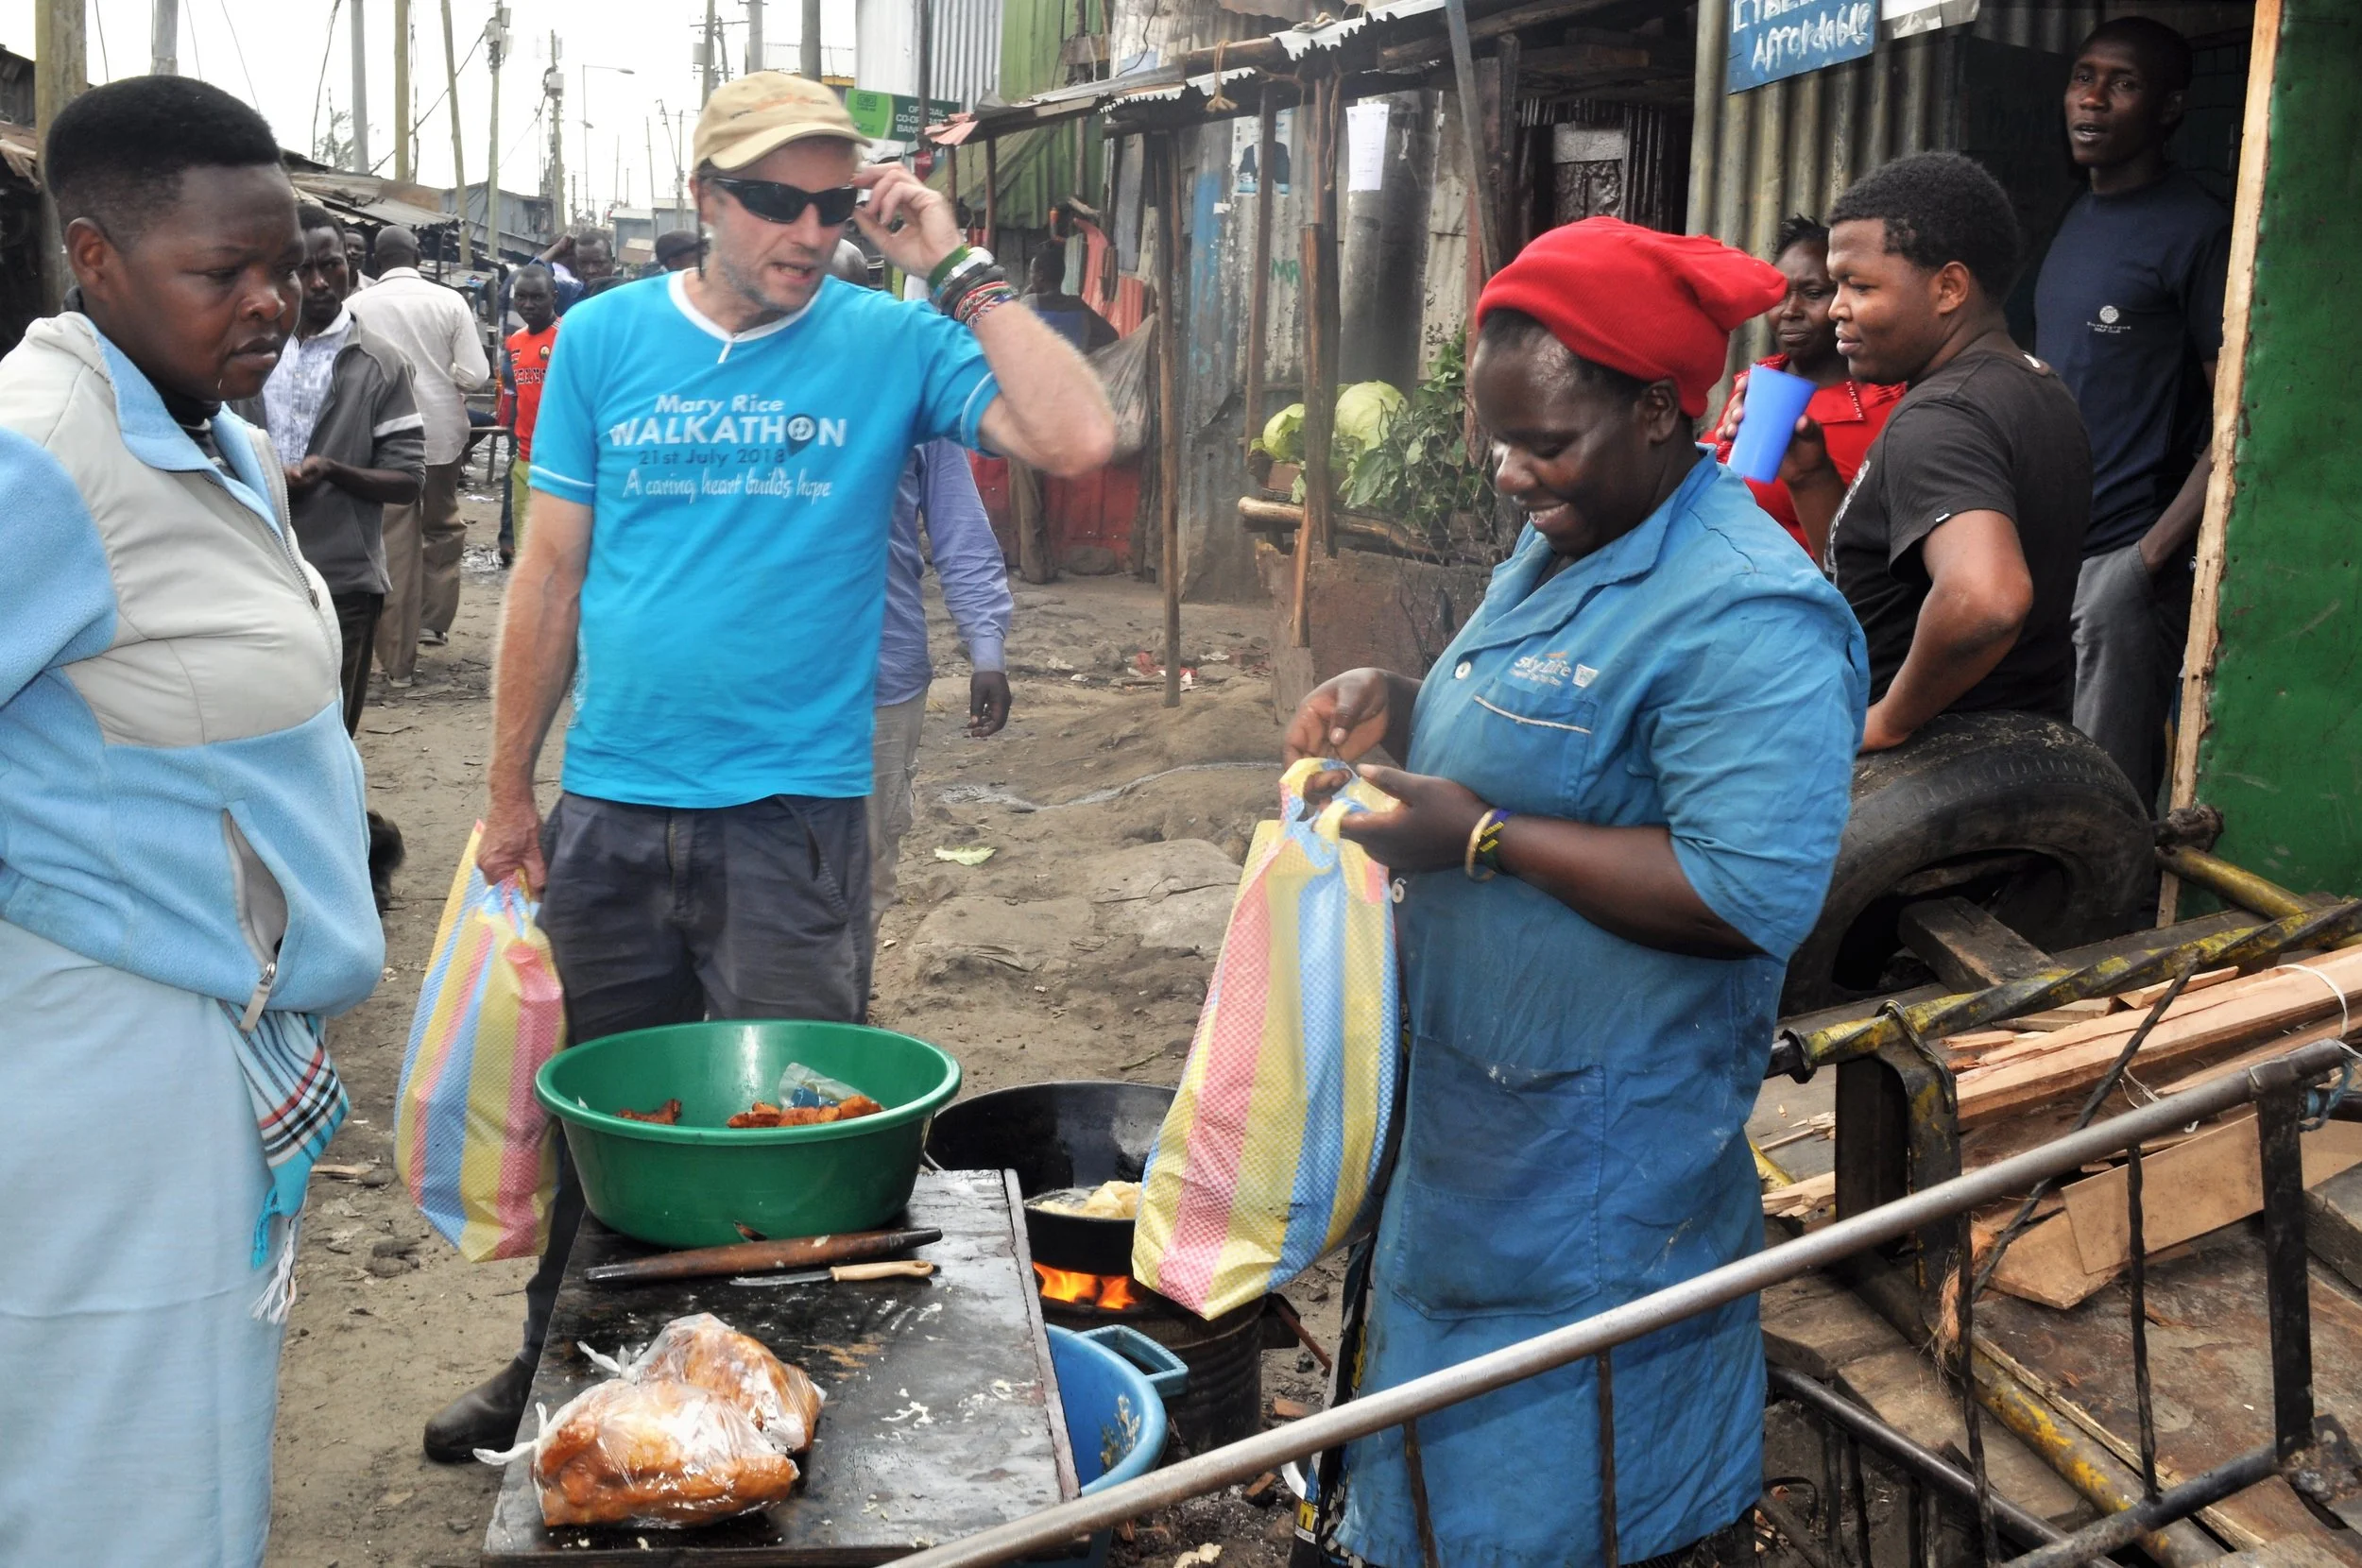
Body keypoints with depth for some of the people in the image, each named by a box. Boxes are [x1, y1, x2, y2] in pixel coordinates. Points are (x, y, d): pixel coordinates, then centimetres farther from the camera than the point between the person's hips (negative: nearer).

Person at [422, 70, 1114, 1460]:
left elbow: (1081, 442, -18)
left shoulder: (893, 343, -3)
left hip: (796, 811, -2)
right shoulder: (605, 338, 3)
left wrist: (957, 269, -15)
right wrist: (510, 791, 9)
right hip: (611, 809, 3)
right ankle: (560, 1369, 39)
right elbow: (553, 577, 7)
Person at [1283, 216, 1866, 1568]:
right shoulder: (1561, 551, 8)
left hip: (1612, 1139, -9)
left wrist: (1482, 837, -26)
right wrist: (1397, 710, 1)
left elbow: (1753, 894, -29)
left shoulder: (1746, 615, -23)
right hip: (1479, 1099, 9)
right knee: (1465, 1451, 24)